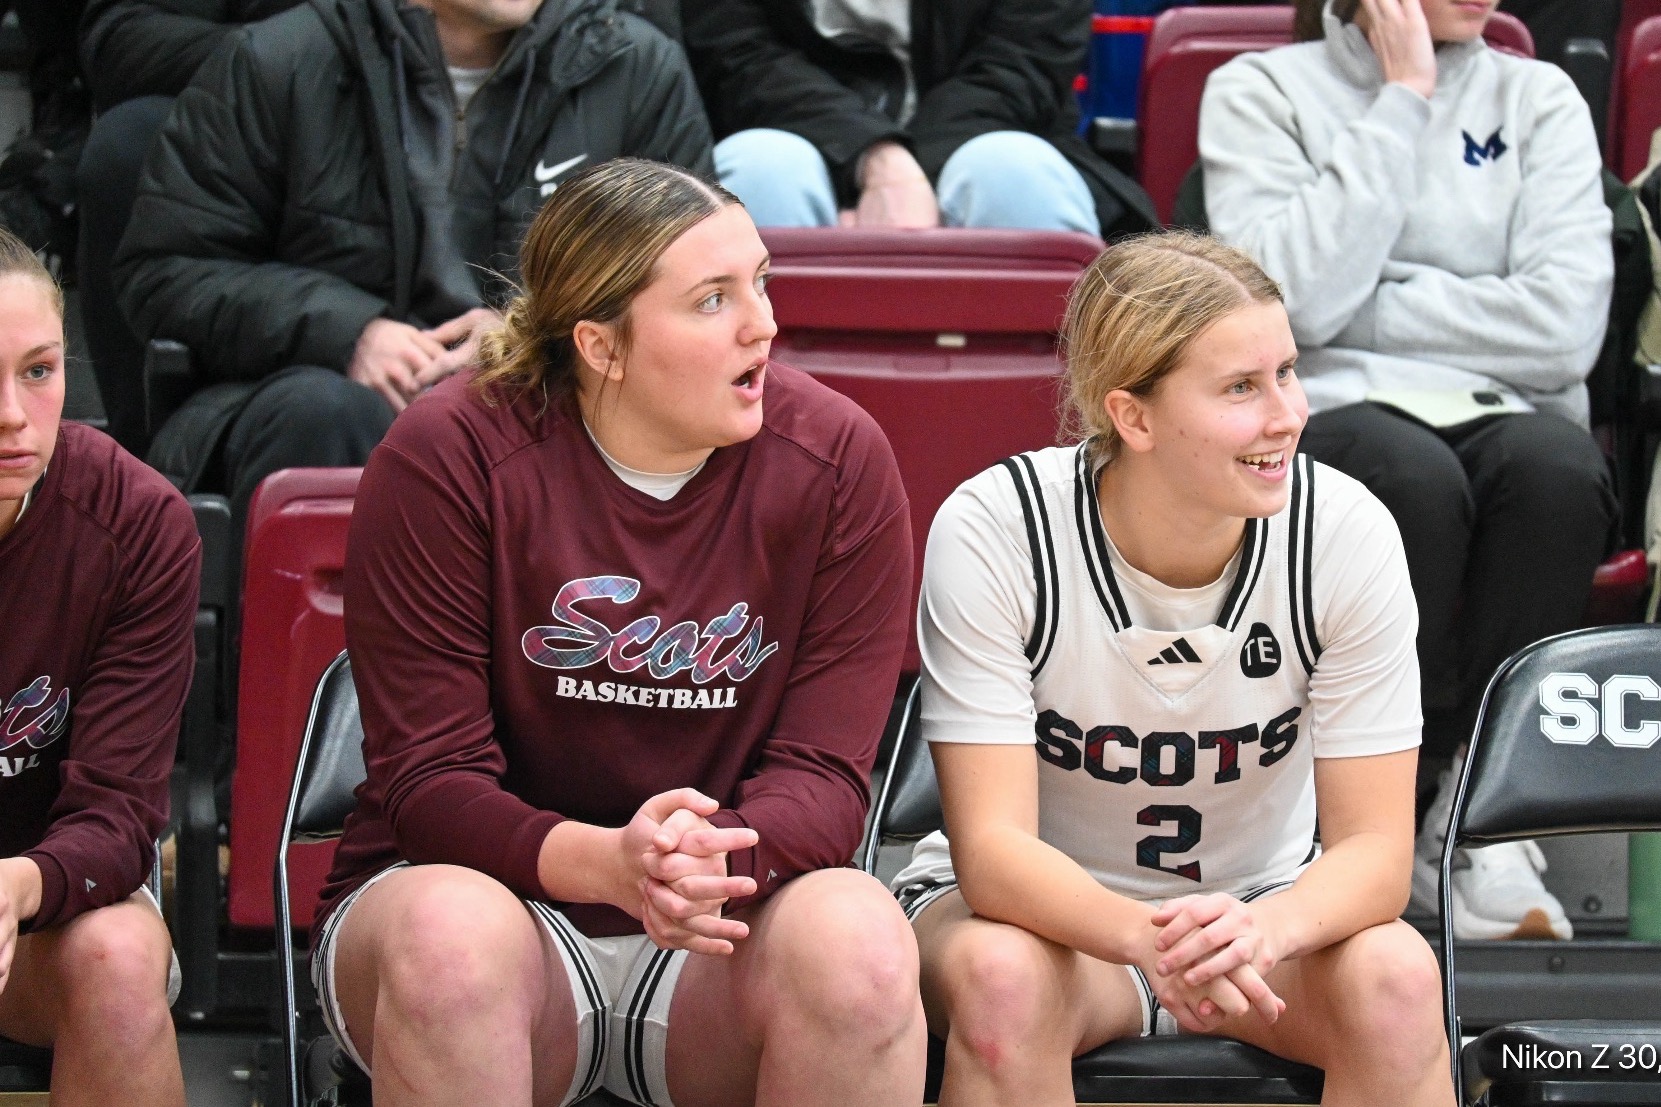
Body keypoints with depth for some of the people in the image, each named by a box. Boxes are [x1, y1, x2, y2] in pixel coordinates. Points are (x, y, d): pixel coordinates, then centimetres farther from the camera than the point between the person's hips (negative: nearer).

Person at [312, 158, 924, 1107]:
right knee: (452, 932, -37)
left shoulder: (838, 459, -4)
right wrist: (604, 862, -32)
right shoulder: (447, 456, -9)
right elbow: (428, 779, -11)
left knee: (858, 937, -32)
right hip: (504, 893, -1)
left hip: (724, 932, 1)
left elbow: (825, 773, -7)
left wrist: (712, 860, -32)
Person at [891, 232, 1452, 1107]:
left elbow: (1373, 846, -16)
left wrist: (1262, 931, -40)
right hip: (1045, 904, -1)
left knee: (1396, 977, -30)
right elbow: (993, 846, -24)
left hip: (1262, 907, 2)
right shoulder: (992, 532, -22)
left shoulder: (1346, 533, -17)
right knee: (1001, 976, -35)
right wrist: (1146, 937, -45)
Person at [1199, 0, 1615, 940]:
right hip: (1323, 415, -2)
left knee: (1557, 464, -33)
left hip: (1502, 415, 2)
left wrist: (1359, 307, -5)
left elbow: (1565, 329, -3)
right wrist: (1402, 101, -7)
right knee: (1410, 474, -36)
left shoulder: (1540, 102, 12)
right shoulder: (1261, 94, 7)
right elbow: (1296, 299, -12)